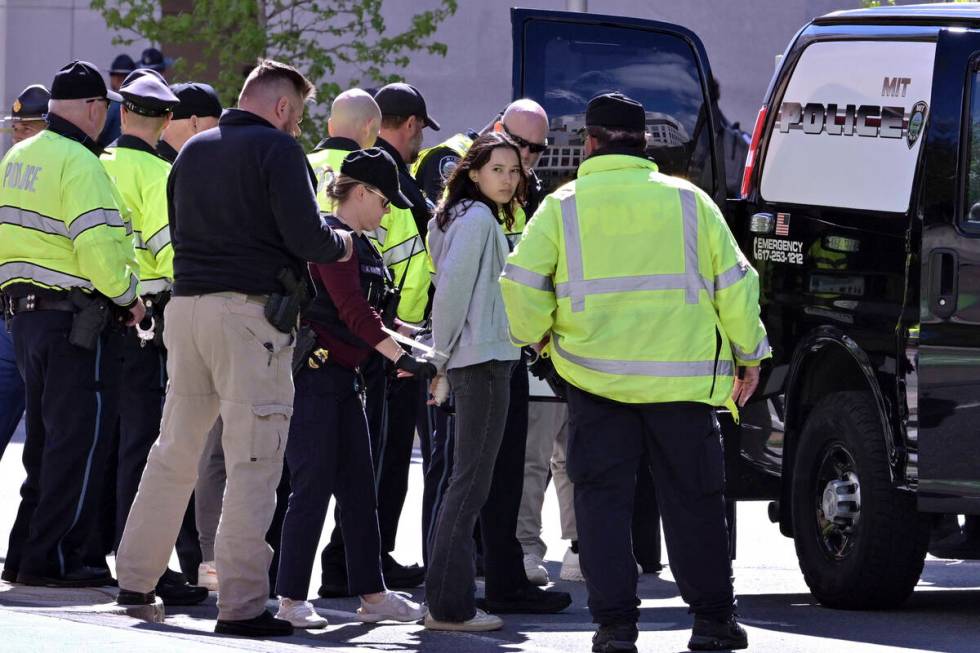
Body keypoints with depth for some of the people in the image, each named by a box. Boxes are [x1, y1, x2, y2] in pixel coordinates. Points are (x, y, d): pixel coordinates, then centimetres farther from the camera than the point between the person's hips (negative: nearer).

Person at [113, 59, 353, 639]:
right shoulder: (277, 148, -7)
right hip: (252, 309, -7)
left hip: (187, 305, 7)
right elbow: (305, 235, -14)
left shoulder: (194, 151, 16)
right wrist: (341, 244, 5)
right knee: (254, 462, -6)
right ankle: (242, 604, -10)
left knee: (175, 449, 17)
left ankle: (135, 580, 21)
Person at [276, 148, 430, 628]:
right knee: (314, 486, -7)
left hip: (341, 378, 10)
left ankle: (372, 595, 14)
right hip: (314, 374, -10)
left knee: (359, 487, 10)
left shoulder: (359, 244, 16)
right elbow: (353, 311, -22)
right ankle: (290, 600, -3)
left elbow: (371, 313, 22)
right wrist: (402, 359, -24)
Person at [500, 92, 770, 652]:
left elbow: (523, 285, -4)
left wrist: (536, 333, 17)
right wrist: (749, 355, 18)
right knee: (695, 500, 10)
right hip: (684, 376, 1)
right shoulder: (689, 201, 4)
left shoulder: (564, 207, 1)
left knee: (603, 500, 5)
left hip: (596, 379, -1)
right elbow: (733, 284, 7)